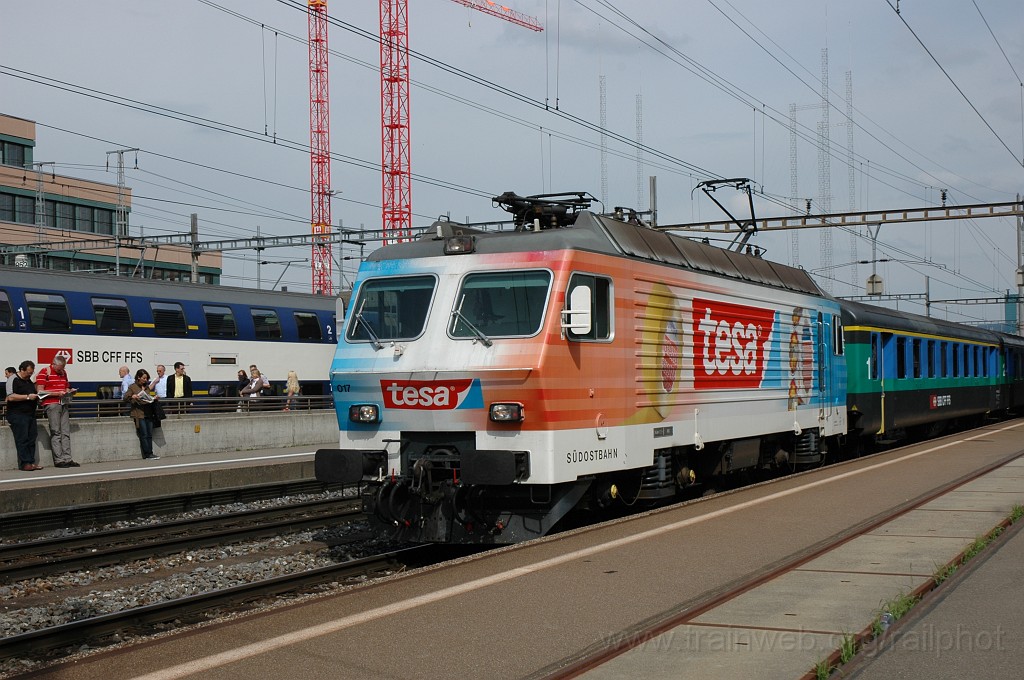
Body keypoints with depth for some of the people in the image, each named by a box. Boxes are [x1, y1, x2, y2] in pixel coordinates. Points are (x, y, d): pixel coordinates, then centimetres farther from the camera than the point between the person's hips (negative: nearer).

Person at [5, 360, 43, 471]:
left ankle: (31, 462, 5)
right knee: (22, 439, -9)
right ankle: (25, 463, -9)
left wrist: (37, 397, 11)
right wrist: (28, 397, -19)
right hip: (17, 415, -8)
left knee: (31, 438, 4)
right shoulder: (13, 380, -7)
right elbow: (11, 397, -18)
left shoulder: (29, 380, 19)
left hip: (30, 414, 8)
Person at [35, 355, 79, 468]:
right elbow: (40, 391, -11)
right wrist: (57, 393, -19)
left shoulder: (63, 372, 18)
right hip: (51, 404, -7)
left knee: (66, 432, 3)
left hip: (64, 403, 7)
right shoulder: (44, 373, -5)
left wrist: (70, 391, 5)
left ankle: (67, 459, 4)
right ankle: (58, 460, -6)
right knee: (56, 433, -6)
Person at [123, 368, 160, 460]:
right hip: (139, 414, -6)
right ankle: (148, 454, -8)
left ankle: (150, 453, 5)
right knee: (144, 435, -8)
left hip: (148, 414, 6)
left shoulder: (146, 387, 19)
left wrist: (154, 398, 7)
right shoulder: (132, 387, 2)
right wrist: (132, 396, -21)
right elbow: (125, 397, -3)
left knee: (149, 435, 3)